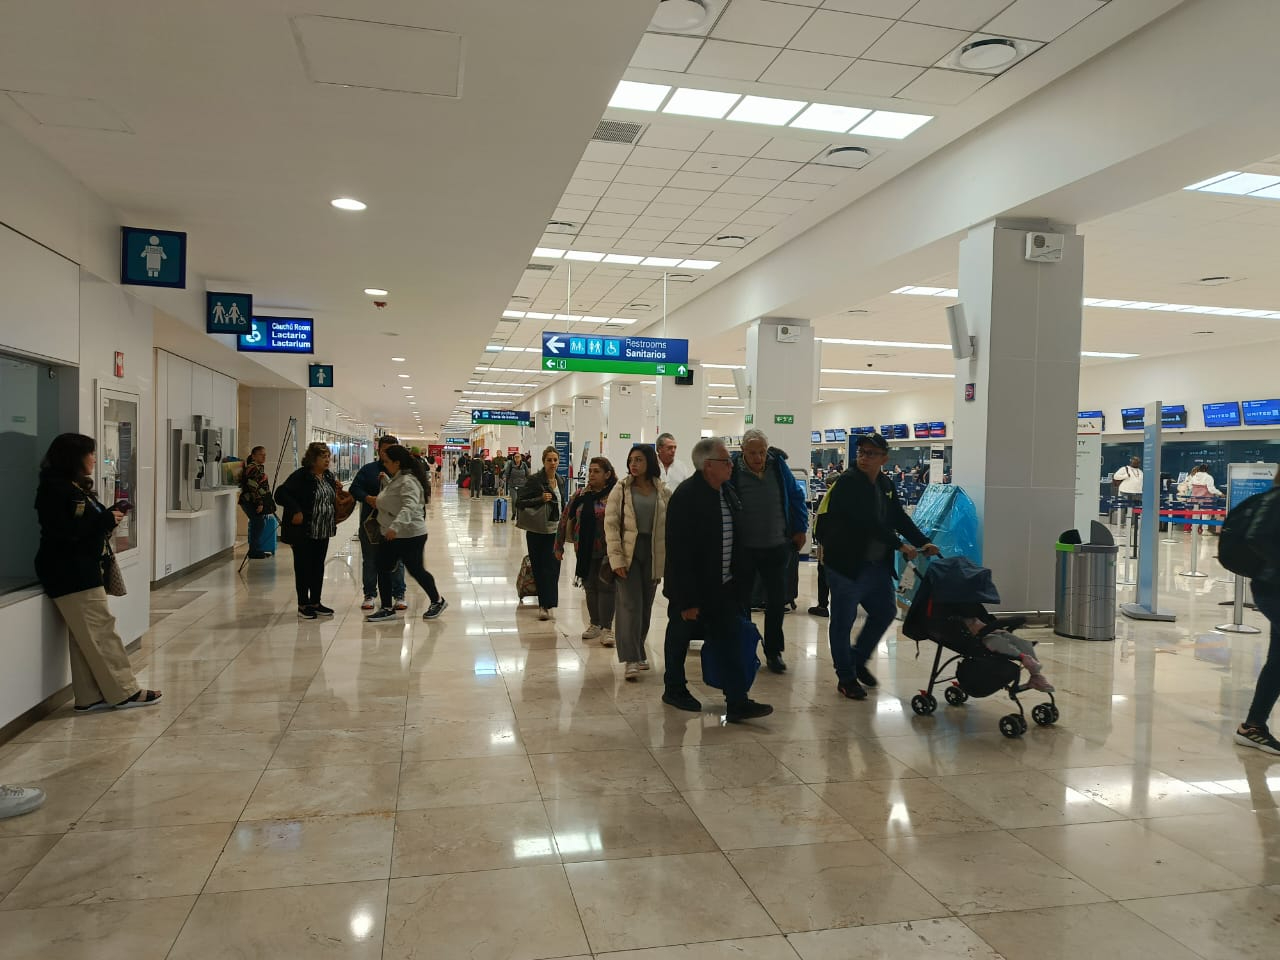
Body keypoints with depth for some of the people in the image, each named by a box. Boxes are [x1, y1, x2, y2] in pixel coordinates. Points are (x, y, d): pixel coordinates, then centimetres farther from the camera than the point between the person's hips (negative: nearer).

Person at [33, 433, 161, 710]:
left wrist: (109, 515, 0)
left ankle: (90, 697, 15)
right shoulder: (55, 488, -14)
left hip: (80, 570, 10)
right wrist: (106, 520, -16)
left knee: (87, 638, 10)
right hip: (70, 573, -10)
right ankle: (124, 692, 1)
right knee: (102, 632, -6)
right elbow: (65, 530, -23)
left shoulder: (74, 486, 16)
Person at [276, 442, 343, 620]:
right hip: (303, 532, -7)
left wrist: (337, 490, 1)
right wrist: (295, 511, -24)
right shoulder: (301, 476, -13)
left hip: (323, 532, 7)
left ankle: (315, 603, 22)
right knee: (303, 567, 3)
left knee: (318, 567, 12)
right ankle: (303, 605, 12)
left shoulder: (329, 477, 10)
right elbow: (281, 494, -18)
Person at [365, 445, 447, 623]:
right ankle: (387, 609, 16)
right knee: (383, 569, 7)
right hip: (391, 534, 10)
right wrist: (379, 500, 7)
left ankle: (437, 601, 24)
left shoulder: (408, 481, -21)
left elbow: (409, 507, -35)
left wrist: (396, 526, -47)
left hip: (410, 535, -10)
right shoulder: (396, 479, 12)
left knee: (416, 570, 4)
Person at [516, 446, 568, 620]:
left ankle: (548, 605, 8)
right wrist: (540, 499, -21)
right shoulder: (534, 480, -8)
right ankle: (545, 605, 9)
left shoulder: (559, 481, 10)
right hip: (537, 531, -4)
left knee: (553, 568, 0)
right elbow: (519, 502, -11)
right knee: (540, 568, 1)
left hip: (555, 530, 4)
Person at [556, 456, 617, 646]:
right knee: (590, 587, 14)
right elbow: (566, 519, 12)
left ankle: (607, 629, 5)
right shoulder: (581, 496, 7)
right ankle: (595, 624, 28)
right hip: (585, 550, 5)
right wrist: (559, 545, 12)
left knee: (605, 587, -2)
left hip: (606, 551, -5)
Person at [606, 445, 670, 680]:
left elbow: (670, 525, 6)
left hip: (653, 553, 3)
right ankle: (630, 660, -5)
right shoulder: (621, 489, -1)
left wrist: (669, 559, 0)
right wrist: (616, 559, -13)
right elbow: (611, 524, -5)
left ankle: (638, 652, 25)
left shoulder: (663, 492, 5)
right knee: (630, 605, -8)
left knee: (646, 606, 10)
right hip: (628, 552, -2)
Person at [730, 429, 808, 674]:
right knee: (741, 601, 9)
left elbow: (796, 496, 8)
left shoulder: (778, 465, -4)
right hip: (743, 549, -2)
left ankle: (773, 651, 23)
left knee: (776, 601, 9)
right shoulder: (733, 470, -12)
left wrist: (800, 529, 6)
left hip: (777, 548, 2)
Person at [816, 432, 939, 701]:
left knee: (885, 611, 17)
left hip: (877, 564, 8)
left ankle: (858, 659, 35)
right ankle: (846, 678, 15)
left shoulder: (885, 485, 11)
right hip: (847, 564, -8)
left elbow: (899, 518, 12)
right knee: (843, 621, 1)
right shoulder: (848, 482, -15)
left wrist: (923, 543, 0)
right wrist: (900, 545, -22)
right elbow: (869, 522, -22)